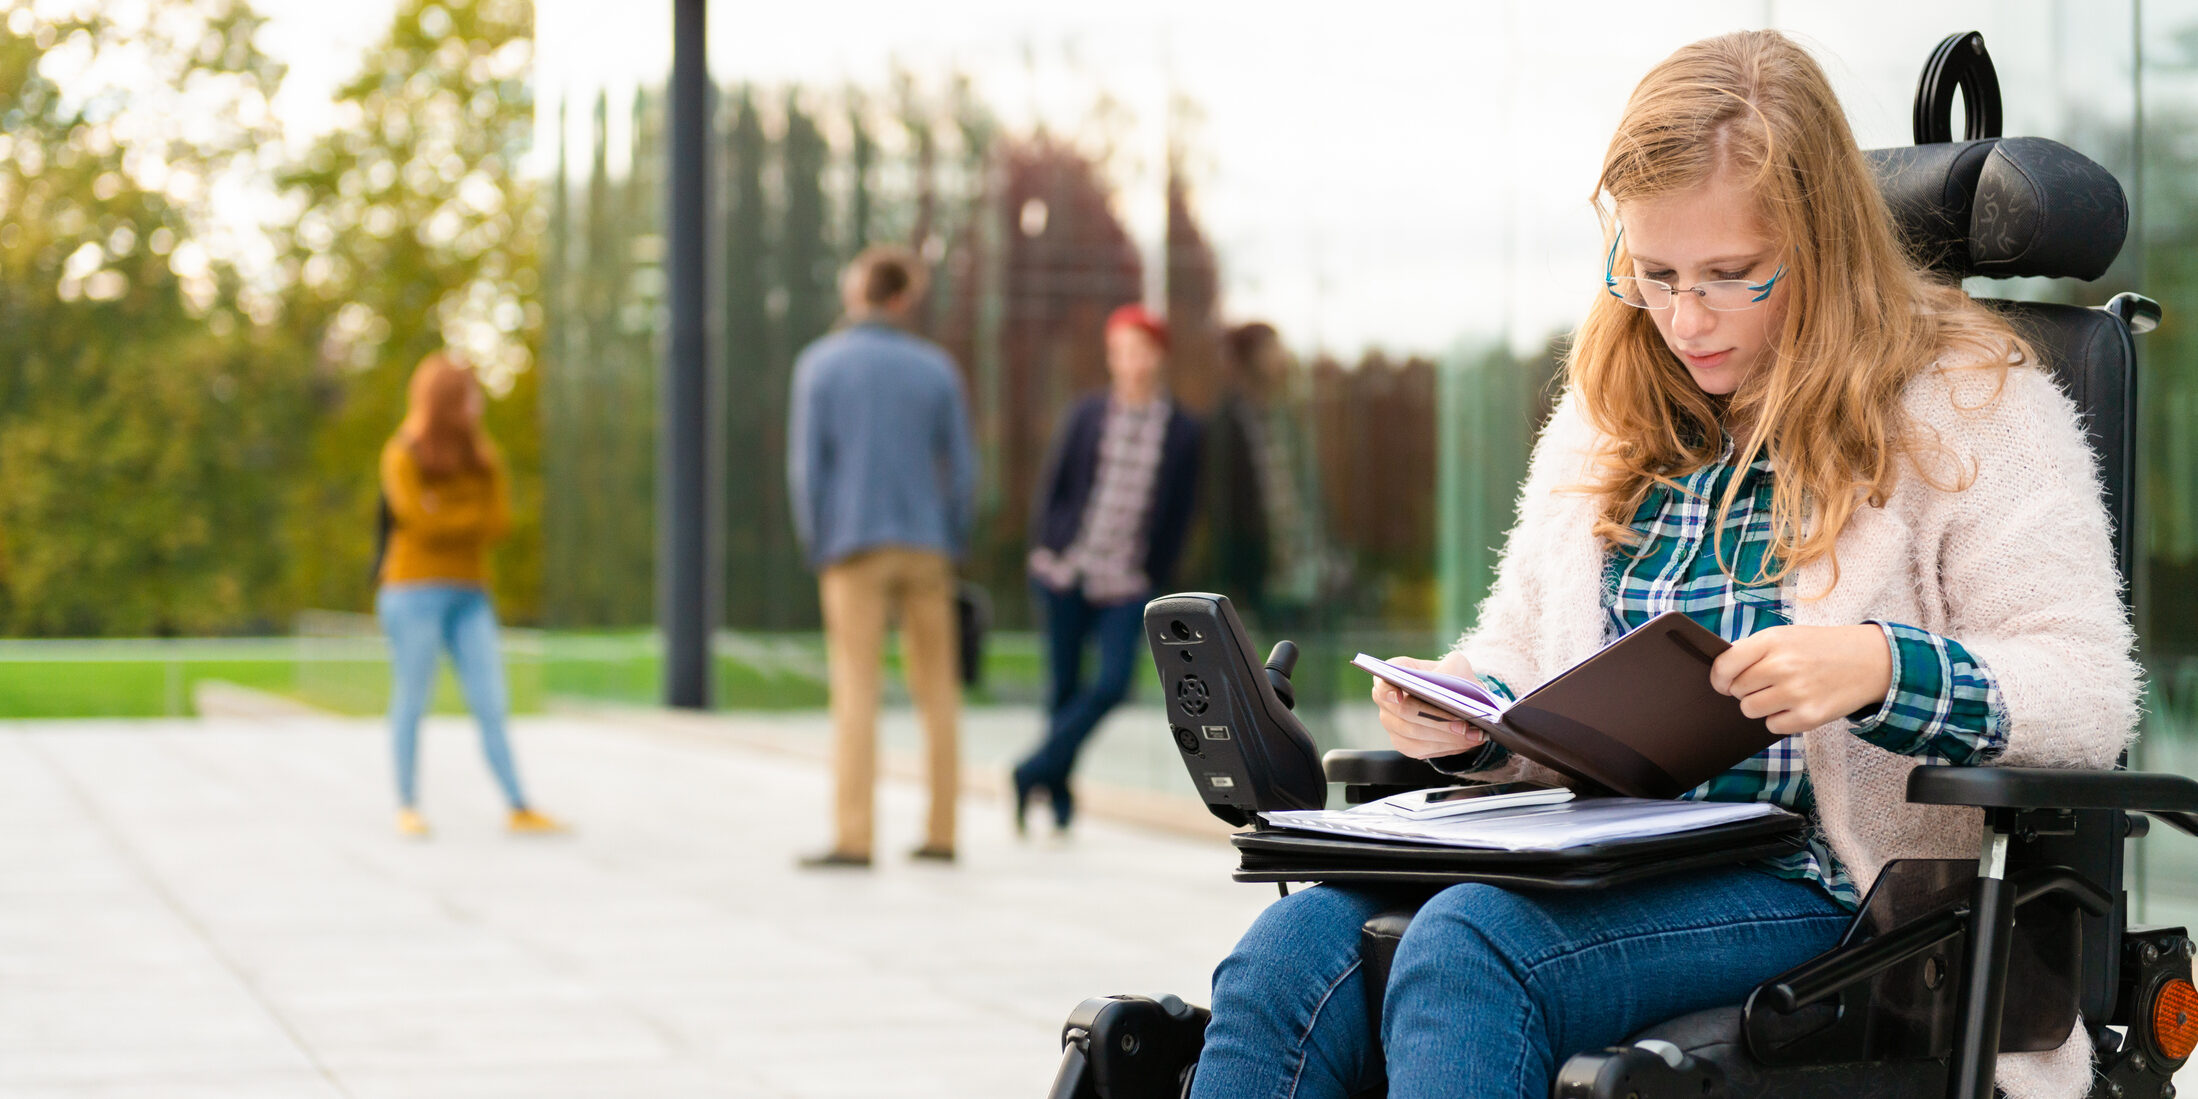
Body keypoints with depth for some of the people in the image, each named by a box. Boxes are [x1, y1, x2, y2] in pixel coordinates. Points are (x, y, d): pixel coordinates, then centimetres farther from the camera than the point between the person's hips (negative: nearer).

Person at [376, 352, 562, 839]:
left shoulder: (482, 455, 13)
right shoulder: (402, 456, -3)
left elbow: (500, 521, 3)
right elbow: (418, 519, -13)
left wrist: (448, 523, -8)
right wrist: (474, 516, 0)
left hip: (470, 594, 5)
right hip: (415, 591, -4)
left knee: (491, 705, -2)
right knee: (411, 701, 0)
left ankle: (519, 808, -5)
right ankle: (407, 806, 9)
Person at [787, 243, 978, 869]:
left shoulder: (820, 364, -2)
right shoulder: (936, 367, 3)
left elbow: (805, 463, -5)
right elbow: (962, 467, 3)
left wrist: (815, 547, 4)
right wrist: (952, 546, 13)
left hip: (855, 547, -2)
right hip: (925, 546, 2)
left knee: (856, 689, -4)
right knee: (937, 688, 10)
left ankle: (854, 837, -10)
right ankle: (940, 833, 12)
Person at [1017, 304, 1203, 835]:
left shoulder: (1182, 430, 1)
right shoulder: (1086, 415, 3)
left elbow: (1178, 513, 5)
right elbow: (1052, 485, 8)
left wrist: (1155, 577, 0)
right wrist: (1045, 548, 0)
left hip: (1127, 586, 0)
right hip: (1066, 573, 0)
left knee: (1112, 685, -14)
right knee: (1063, 687, 5)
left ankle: (1035, 770, 1)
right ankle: (1059, 794, 19)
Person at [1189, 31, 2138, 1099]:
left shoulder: (1966, 406, 1)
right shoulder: (1607, 412, 19)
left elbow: (2088, 691, -6)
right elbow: (1522, 648, 28)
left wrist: (1879, 667, -25)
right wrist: (1461, 712, 3)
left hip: (1817, 882, -5)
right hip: (1596, 867, 6)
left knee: (1465, 947, -34)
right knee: (1288, 957, -24)